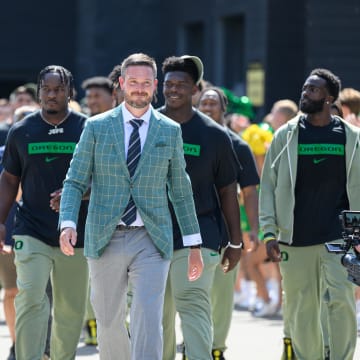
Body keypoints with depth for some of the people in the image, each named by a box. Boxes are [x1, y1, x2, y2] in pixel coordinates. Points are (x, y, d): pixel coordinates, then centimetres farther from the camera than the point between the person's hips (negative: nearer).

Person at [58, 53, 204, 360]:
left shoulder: (170, 131, 6)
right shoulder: (96, 127, 3)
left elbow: (181, 190, 11)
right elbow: (75, 182, 2)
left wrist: (194, 245, 10)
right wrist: (68, 224, -16)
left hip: (152, 241, -1)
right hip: (106, 240, 1)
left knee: (148, 322, -14)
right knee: (109, 322, 10)